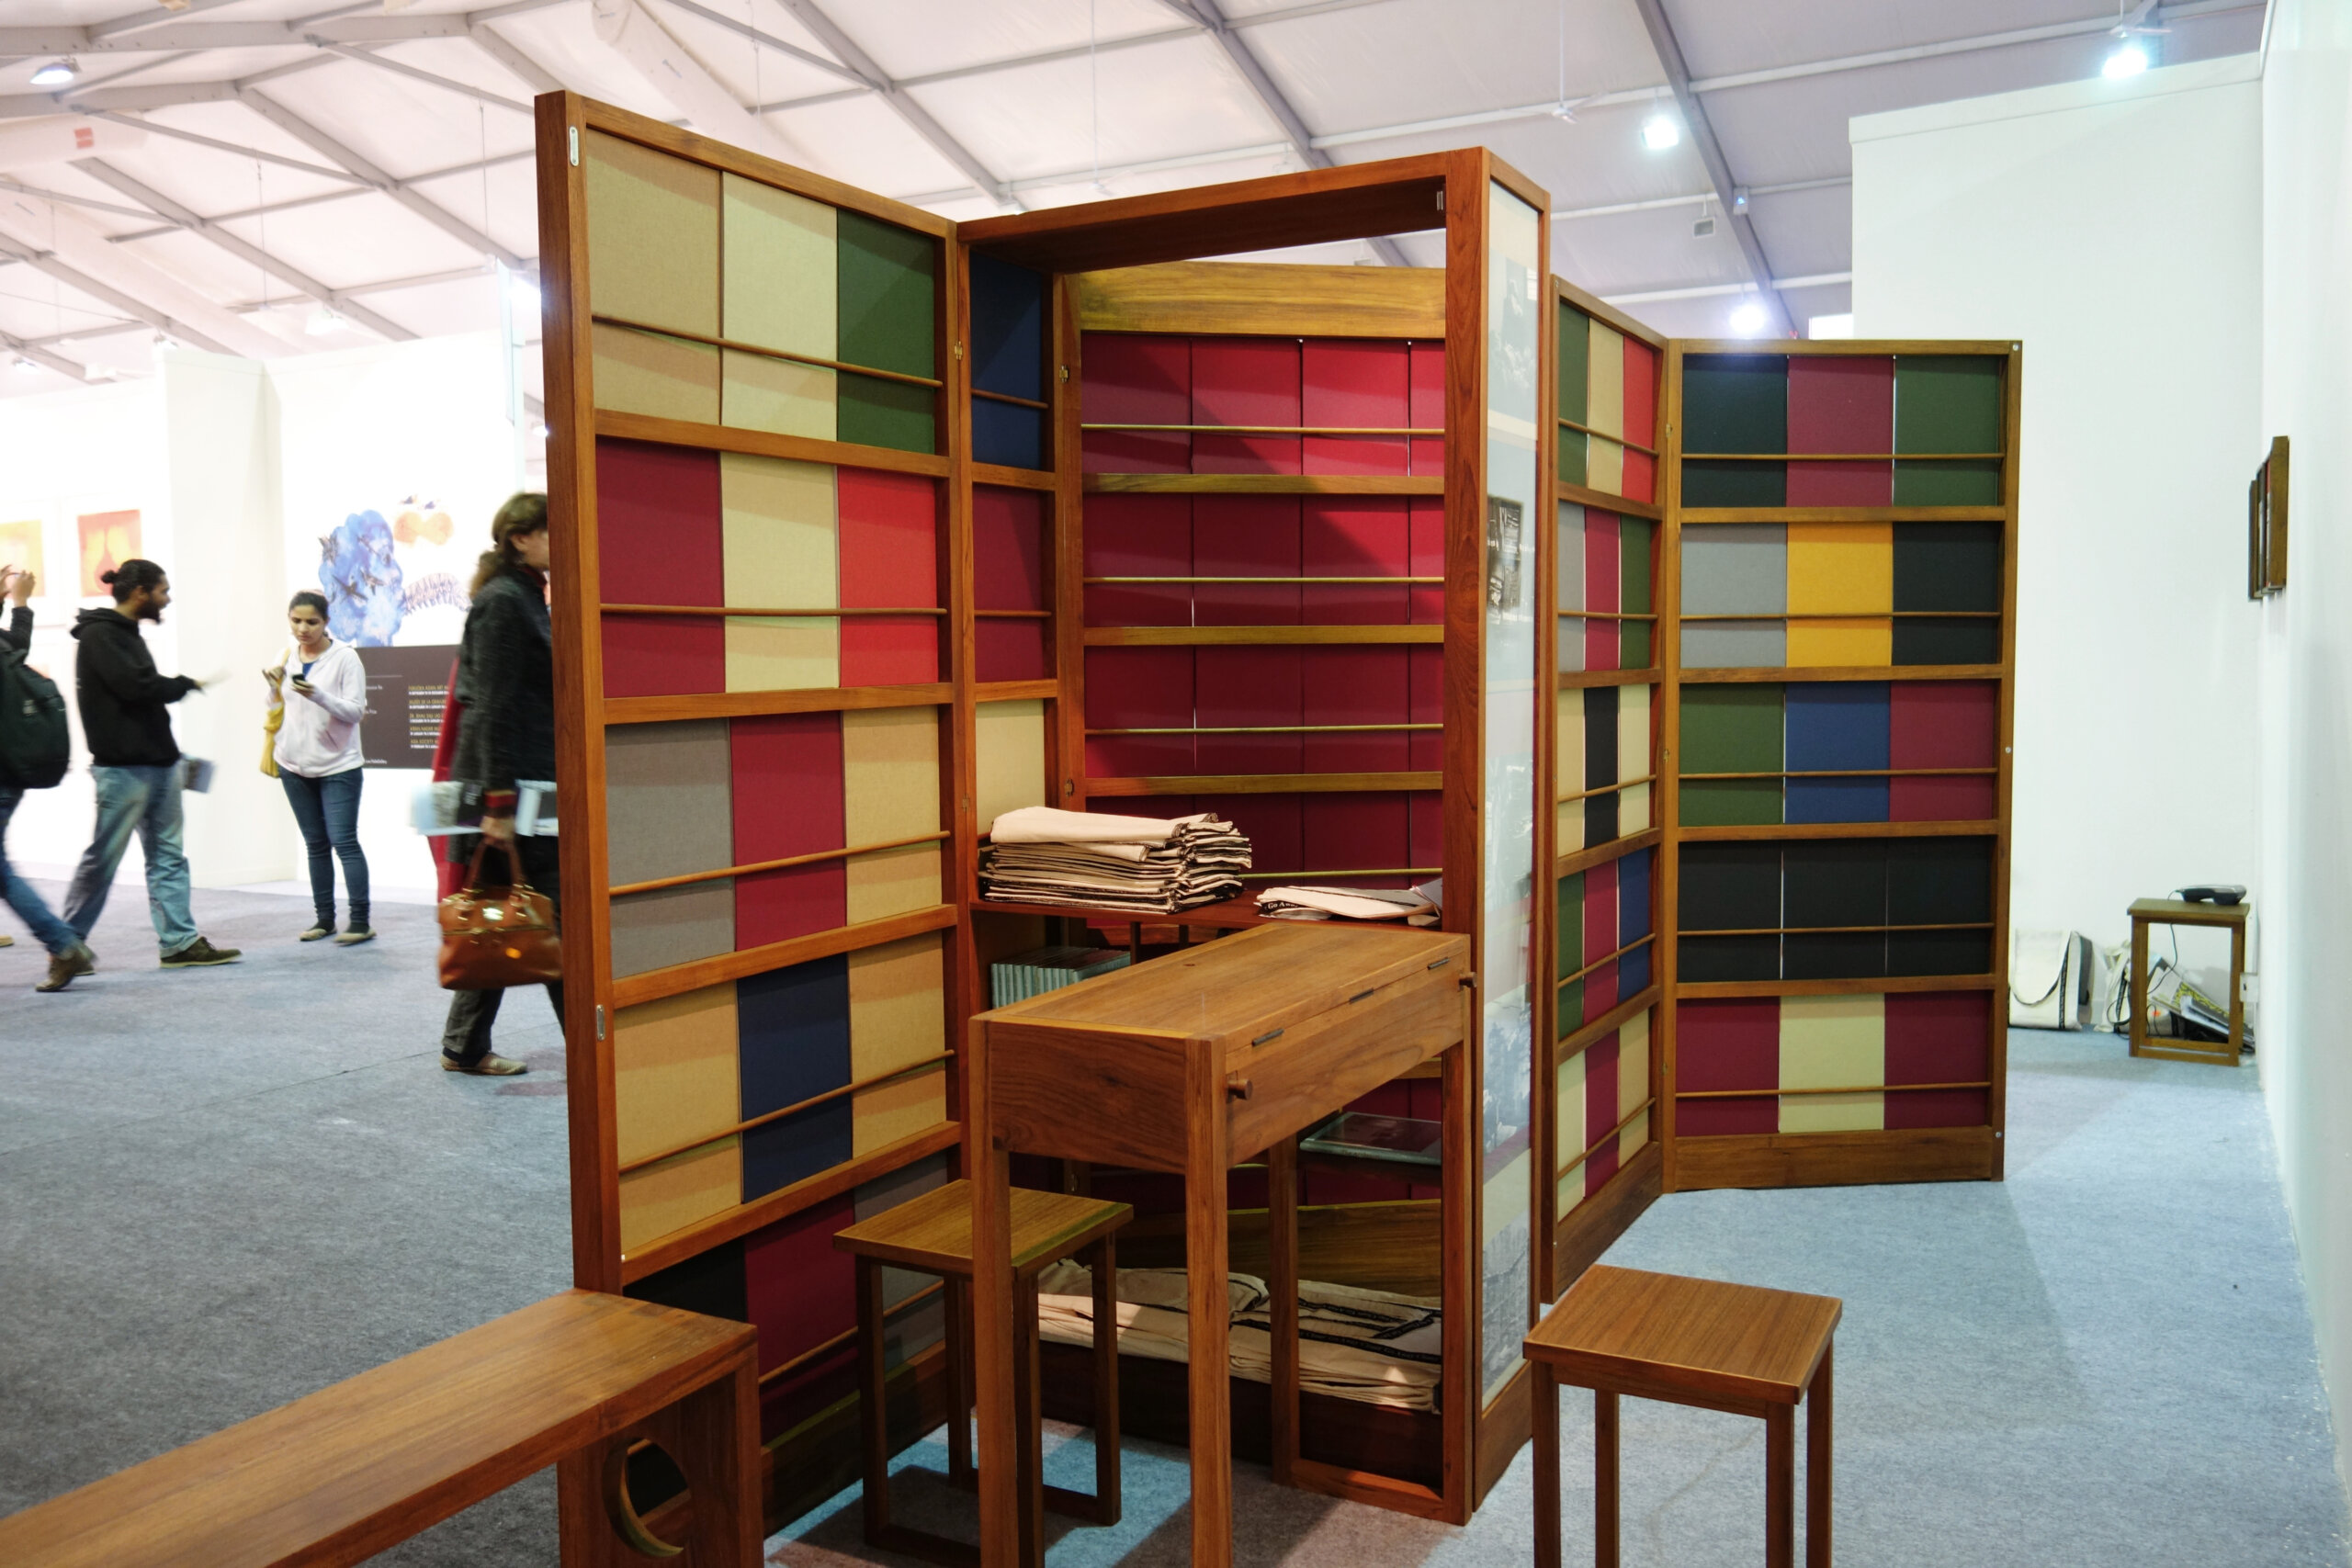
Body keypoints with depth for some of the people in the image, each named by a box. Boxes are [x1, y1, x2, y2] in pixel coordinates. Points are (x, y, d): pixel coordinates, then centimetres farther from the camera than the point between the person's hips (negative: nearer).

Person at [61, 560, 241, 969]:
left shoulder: (128, 634, 17)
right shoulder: (99, 635, -10)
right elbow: (137, 686, -21)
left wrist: (169, 752, 12)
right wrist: (186, 684, -5)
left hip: (158, 765, 9)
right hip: (122, 769, -9)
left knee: (168, 857, 6)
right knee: (102, 858, 0)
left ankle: (180, 942, 8)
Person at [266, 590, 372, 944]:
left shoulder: (345, 658, -8)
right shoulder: (287, 657, 6)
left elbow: (355, 710, -14)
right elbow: (277, 711, 15)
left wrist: (318, 695, -29)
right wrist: (274, 686, -5)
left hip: (338, 767, -5)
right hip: (295, 765, 5)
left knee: (344, 842, -10)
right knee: (316, 844, 10)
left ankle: (361, 922, -9)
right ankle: (324, 918, 16)